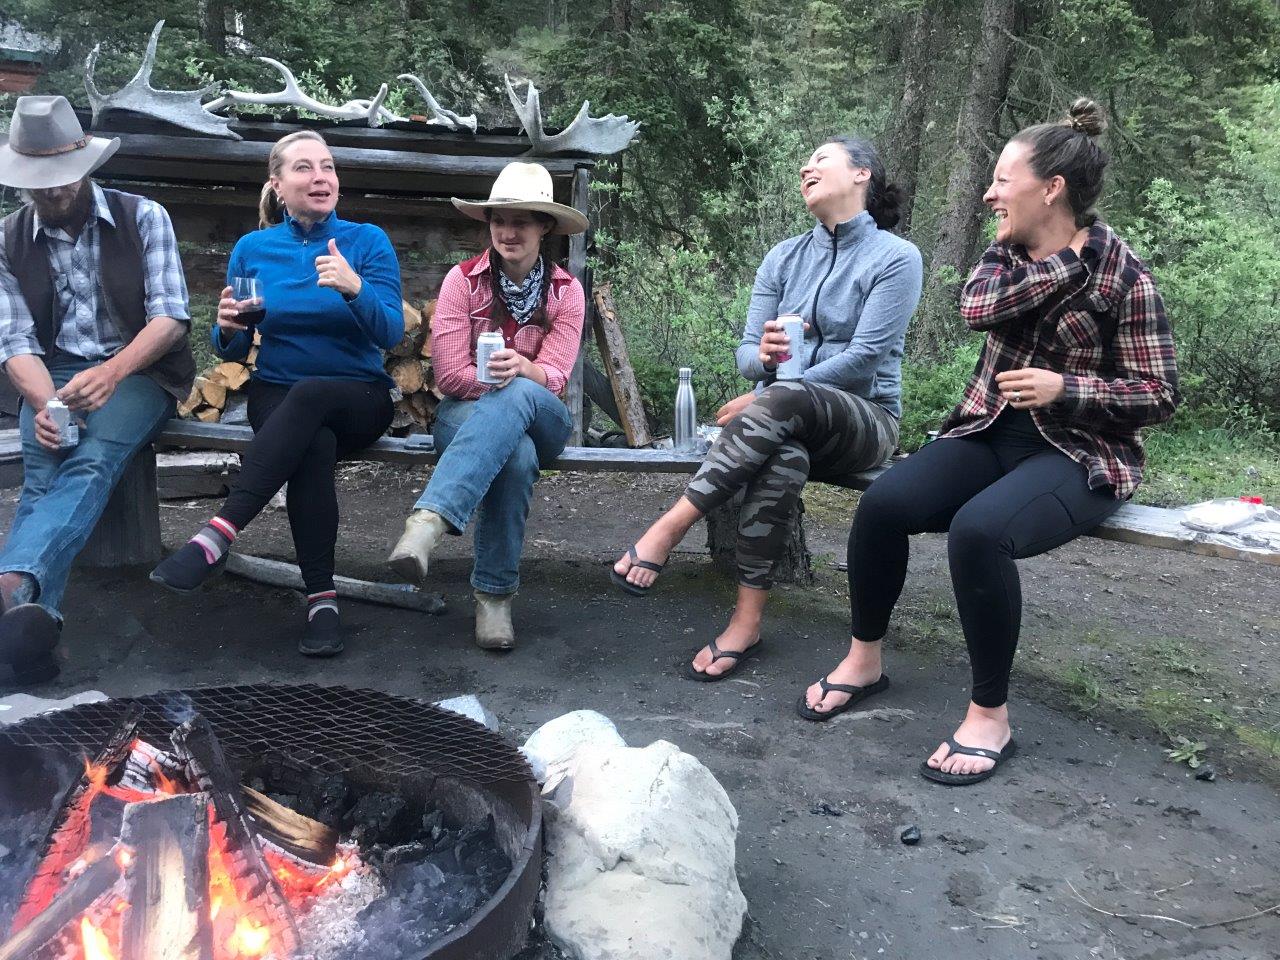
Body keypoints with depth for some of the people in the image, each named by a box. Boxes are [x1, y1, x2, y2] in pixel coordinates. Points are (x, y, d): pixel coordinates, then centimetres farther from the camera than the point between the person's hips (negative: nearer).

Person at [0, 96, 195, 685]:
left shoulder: (143, 218, 1)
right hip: (53, 377, 3)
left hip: (139, 371, -2)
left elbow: (170, 317, -7)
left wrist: (112, 373, -24)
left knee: (91, 463, -33)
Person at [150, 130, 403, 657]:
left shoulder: (368, 241, 2)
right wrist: (228, 329, -13)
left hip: (357, 399, -1)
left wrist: (355, 288, -28)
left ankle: (217, 535, -39)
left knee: (309, 395, -37)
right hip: (276, 397, 1)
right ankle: (321, 598, -31)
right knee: (315, 445, -35)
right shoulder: (253, 248, 8)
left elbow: (391, 332, -9)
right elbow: (235, 350, 12)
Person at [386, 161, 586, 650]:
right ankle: (495, 594, -36)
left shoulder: (565, 291, 4)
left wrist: (522, 371, -30)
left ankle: (430, 519, -49)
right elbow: (451, 374, -7)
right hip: (465, 413, -1)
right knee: (516, 456, -40)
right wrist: (507, 381, -13)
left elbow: (554, 378, -7)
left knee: (516, 397, -39)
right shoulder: (464, 280, -1)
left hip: (541, 421, 1)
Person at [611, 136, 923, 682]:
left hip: (863, 419, -3)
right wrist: (764, 355, -20)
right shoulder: (784, 258, 14)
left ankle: (668, 530, -36)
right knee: (785, 459, -36)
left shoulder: (896, 257, -2)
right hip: (785, 425, 3)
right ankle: (747, 622, -36)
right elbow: (746, 353, 8)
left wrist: (760, 400, -17)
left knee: (782, 399, -38)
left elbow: (864, 359, -13)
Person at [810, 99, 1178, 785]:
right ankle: (863, 658, 2)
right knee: (883, 502, -21)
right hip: (989, 433, 5)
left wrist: (1065, 387, -19)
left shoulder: (1124, 277, -6)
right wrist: (1067, 265, -16)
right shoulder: (1007, 252, 9)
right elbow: (976, 307, -14)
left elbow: (1159, 394, -7)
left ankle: (990, 716, -17)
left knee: (978, 530, -35)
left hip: (1078, 455, -5)